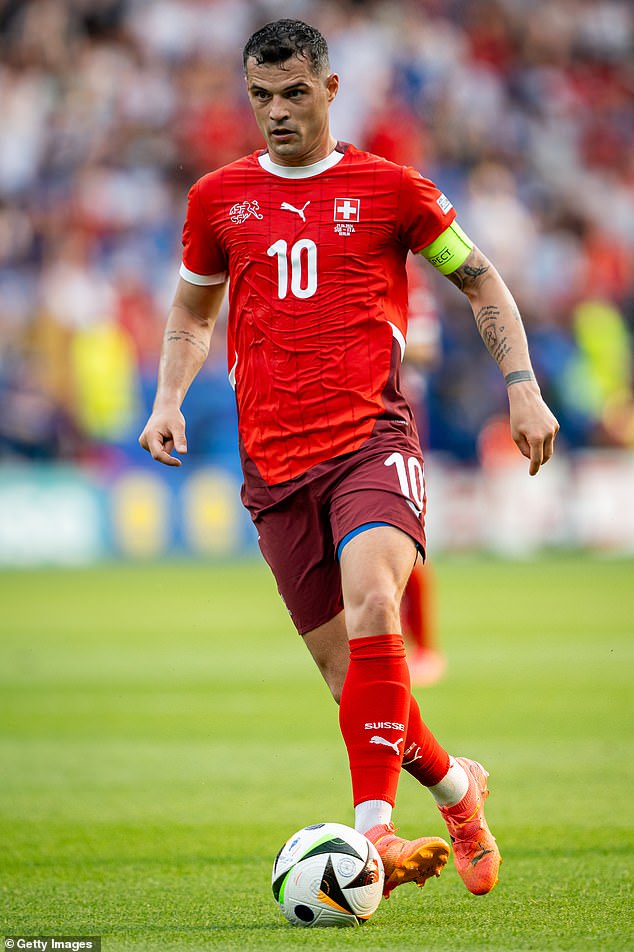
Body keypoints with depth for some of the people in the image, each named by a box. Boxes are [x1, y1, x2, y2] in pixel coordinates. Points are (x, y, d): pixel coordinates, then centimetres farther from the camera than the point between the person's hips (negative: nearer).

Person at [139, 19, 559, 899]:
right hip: (276, 463, 3)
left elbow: (480, 280, 14)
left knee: (371, 603, -30)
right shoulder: (219, 198, 12)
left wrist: (523, 386, 4)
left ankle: (373, 827, -32)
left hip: (373, 438, -3)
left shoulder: (387, 187, 4)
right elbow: (193, 309, 26)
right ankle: (455, 786, 27)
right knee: (349, 670, 2)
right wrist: (169, 398, 9)